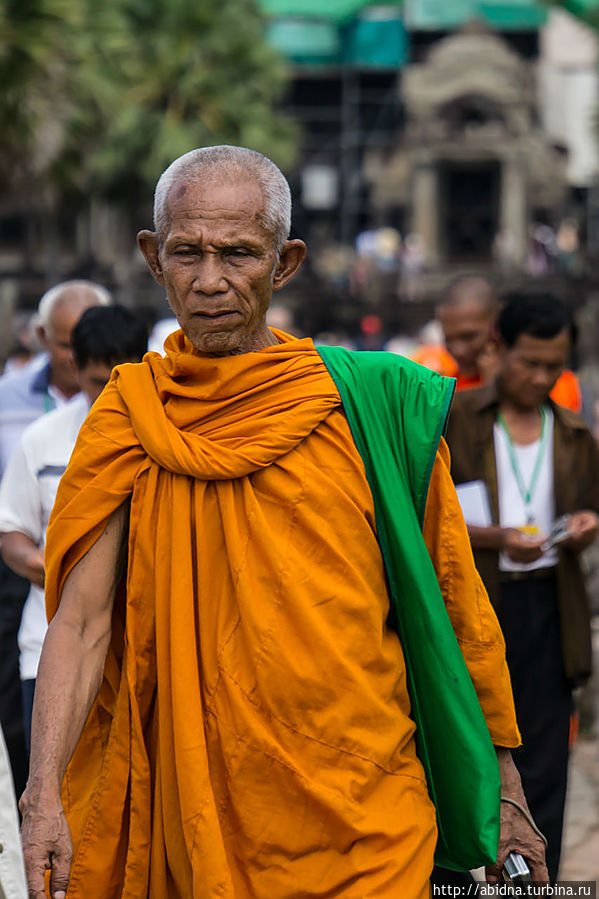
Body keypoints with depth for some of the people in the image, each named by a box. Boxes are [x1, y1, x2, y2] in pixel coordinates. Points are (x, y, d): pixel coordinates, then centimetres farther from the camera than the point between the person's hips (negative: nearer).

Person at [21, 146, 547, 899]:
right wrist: (44, 794, -21)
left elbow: (451, 602, 3)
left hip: (364, 818, -1)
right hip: (199, 806, 1)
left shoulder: (374, 400, -3)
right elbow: (82, 617, -8)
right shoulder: (130, 415, 0)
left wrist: (502, 785, 5)